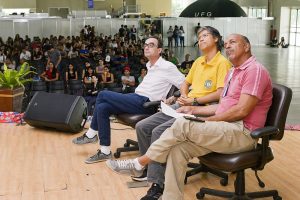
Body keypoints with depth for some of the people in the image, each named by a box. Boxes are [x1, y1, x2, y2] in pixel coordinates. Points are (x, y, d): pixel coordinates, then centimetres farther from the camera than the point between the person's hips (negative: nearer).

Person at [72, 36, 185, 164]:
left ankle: (91, 134, 0)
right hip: (136, 97, 9)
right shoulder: (151, 66, 20)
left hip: (144, 103, -9)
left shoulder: (167, 67, -6)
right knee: (102, 108, -8)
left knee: (103, 95, -14)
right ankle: (105, 151, -2)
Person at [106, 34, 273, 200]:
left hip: (242, 133, -8)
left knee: (183, 125, -23)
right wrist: (193, 110, 12)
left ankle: (139, 163, -10)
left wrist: (207, 121, -11)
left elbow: (241, 110, -18)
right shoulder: (233, 72, 23)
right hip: (225, 129, 9)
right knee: (177, 148, -14)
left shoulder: (255, 70, -9)